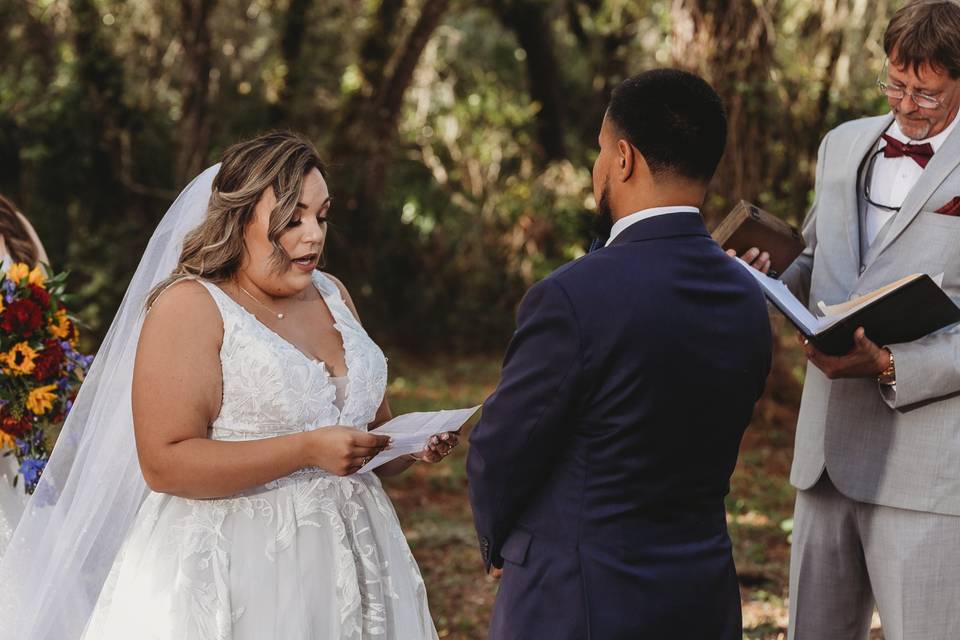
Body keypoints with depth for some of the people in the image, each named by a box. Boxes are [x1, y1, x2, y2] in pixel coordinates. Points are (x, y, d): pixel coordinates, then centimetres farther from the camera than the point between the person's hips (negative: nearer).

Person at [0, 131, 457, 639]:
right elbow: (164, 464, -19)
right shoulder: (190, 307, -10)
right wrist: (308, 450, -24)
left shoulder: (332, 295, 11)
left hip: (347, 562, 7)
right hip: (237, 572, -6)